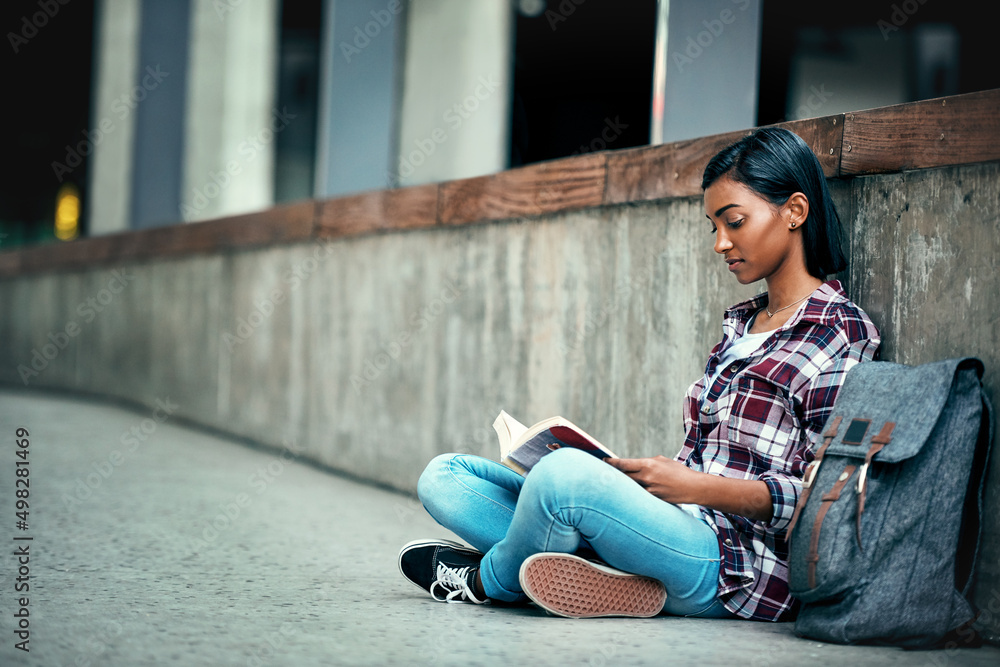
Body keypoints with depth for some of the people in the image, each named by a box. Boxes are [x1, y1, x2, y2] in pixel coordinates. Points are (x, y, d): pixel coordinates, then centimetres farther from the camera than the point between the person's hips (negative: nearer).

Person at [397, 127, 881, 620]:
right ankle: (611, 575, -17)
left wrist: (694, 486, -17)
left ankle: (488, 579, -3)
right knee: (443, 477, 3)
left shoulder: (840, 334, -3)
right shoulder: (739, 322, 23)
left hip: (740, 569, -9)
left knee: (567, 473, -35)